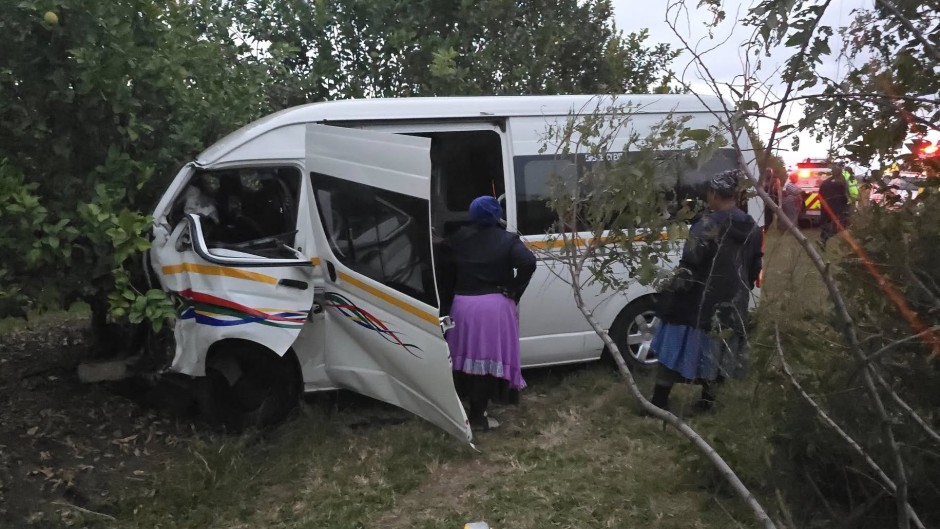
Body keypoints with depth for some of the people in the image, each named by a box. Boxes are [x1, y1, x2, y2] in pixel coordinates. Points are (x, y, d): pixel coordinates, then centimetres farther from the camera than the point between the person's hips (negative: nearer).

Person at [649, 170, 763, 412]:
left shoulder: (708, 225, -16)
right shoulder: (752, 229, 7)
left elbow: (688, 267, -19)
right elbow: (754, 269, 15)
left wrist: (669, 296, -11)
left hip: (700, 303, -6)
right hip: (732, 306, 6)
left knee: (676, 350, 3)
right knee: (716, 353, 19)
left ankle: (659, 403, 6)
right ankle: (707, 399, 28)